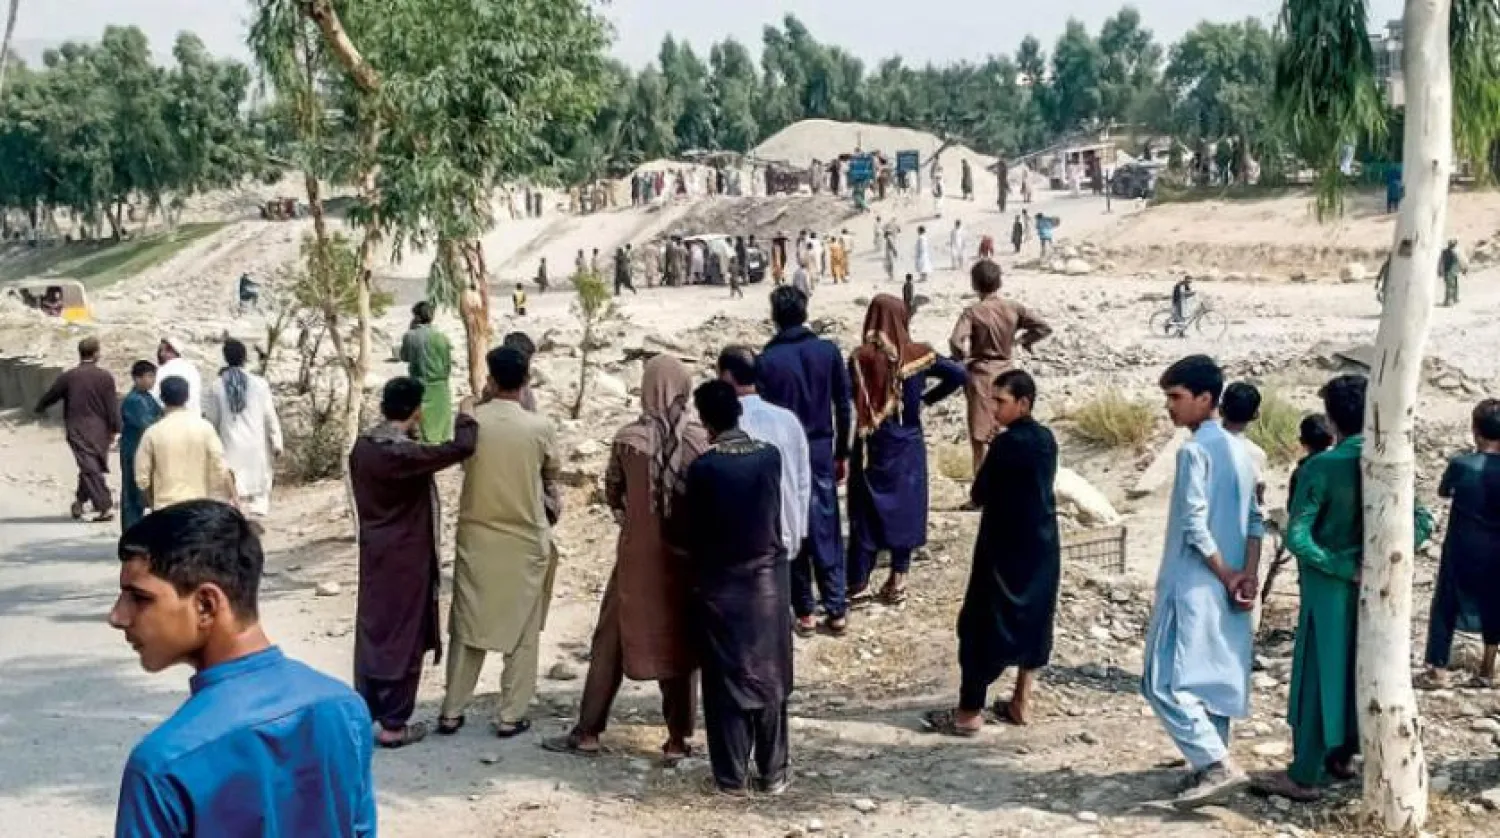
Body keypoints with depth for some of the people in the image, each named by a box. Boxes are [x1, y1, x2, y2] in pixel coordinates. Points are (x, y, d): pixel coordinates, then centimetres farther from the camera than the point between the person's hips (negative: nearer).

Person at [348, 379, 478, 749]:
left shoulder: (362, 447, 1)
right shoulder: (404, 453, -24)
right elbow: (461, 448, -26)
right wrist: (466, 416, -8)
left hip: (373, 554, 7)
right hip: (406, 559, -7)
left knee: (372, 631, 15)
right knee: (402, 637, 2)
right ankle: (393, 725, 8)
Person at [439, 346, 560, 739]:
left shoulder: (470, 420, -9)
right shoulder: (540, 427, -11)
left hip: (475, 537, 2)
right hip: (525, 540, -2)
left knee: (467, 626, 12)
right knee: (523, 630, 9)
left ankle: (452, 712, 18)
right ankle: (510, 716, 12)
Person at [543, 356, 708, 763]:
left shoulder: (628, 438, -9)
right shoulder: (700, 439, -9)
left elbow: (613, 494, 5)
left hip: (637, 553, 0)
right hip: (685, 553, 1)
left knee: (611, 639, 10)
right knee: (679, 642, 10)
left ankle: (588, 732, 15)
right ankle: (677, 740, 13)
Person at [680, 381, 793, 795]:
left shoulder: (703, 467, -15)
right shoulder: (770, 455, -6)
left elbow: (693, 528, -5)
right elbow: (775, 511, 6)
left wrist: (700, 572, 11)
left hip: (720, 584, -3)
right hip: (767, 579, 3)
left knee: (726, 681, 7)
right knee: (769, 677, 12)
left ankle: (732, 776, 13)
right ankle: (773, 773, 19)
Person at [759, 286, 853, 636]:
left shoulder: (767, 359, -10)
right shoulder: (828, 351, -2)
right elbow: (843, 406, 1)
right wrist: (842, 453, 10)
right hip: (821, 450, 2)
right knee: (826, 530, 8)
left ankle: (804, 612, 12)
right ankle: (836, 611, 9)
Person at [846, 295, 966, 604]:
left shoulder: (860, 358, -13)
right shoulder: (917, 354, -6)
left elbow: (849, 404, -16)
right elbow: (959, 375, -6)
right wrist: (926, 400, 2)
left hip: (872, 447, -1)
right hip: (907, 446, 1)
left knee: (866, 511, 8)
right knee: (904, 508, 12)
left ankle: (858, 581, 13)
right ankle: (897, 581, 15)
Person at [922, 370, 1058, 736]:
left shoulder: (1008, 444, -20)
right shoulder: (1046, 438, 5)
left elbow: (978, 496, -14)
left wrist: (986, 490, 5)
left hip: (1006, 550, -8)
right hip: (1042, 547, 8)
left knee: (981, 626, 0)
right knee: (1032, 621, 15)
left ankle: (969, 713, 5)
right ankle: (1021, 703, 24)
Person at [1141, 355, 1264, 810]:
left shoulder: (1195, 450, -15)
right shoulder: (1240, 450, 12)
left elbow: (1195, 525, -19)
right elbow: (1255, 519, 9)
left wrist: (1226, 575, -11)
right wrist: (1248, 574, 0)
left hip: (1194, 586, -9)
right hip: (1226, 586, 9)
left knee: (1167, 682, -7)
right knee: (1214, 678, 14)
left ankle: (1217, 765, -13)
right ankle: (1209, 767, 18)